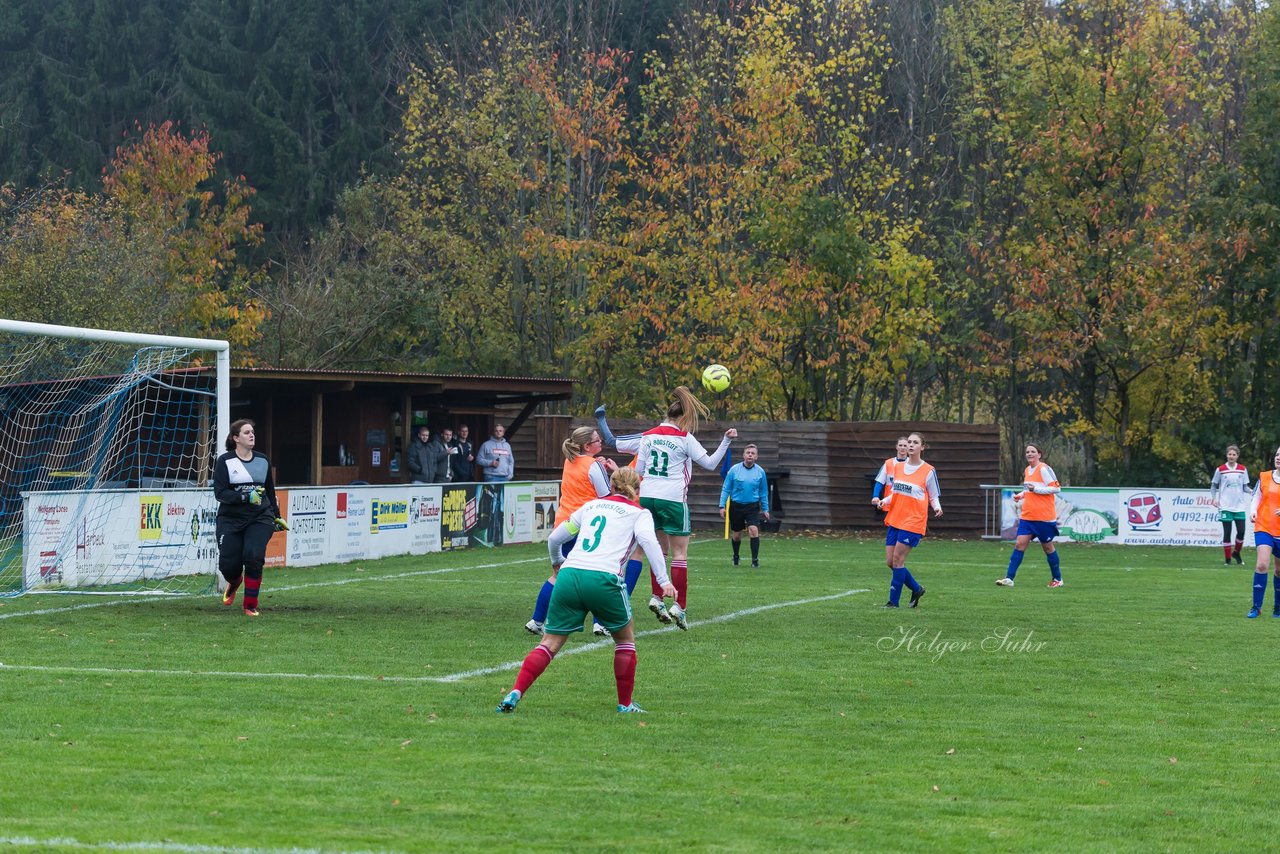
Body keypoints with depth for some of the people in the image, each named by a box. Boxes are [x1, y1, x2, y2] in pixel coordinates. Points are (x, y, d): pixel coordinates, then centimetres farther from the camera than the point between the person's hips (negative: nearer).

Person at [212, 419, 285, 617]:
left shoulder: (262, 460, 10)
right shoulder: (224, 461, -4)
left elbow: (270, 490, 22)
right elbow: (220, 493, -13)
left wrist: (276, 516, 24)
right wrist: (246, 497, -24)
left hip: (260, 518, 2)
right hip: (230, 520, -2)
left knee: (254, 557, -18)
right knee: (228, 563, -5)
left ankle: (251, 606, -3)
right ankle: (234, 582, 36)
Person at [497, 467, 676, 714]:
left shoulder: (591, 505, 26)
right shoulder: (639, 513, 15)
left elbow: (554, 538, 30)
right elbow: (648, 540, -6)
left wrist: (557, 563, 50)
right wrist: (664, 581, -11)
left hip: (568, 575, 3)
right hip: (604, 579, -3)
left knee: (550, 643, 7)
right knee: (625, 639, 20)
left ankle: (514, 694, -8)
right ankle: (625, 705, 22)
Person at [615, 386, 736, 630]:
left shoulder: (649, 435, 10)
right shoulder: (684, 438, -5)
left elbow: (638, 470, 10)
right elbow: (710, 463, -4)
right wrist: (726, 441, -2)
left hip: (647, 497, 5)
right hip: (672, 498, -5)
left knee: (660, 549, 18)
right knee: (680, 552, 0)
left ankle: (657, 598, 10)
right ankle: (680, 606, -5)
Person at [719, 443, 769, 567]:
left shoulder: (760, 472, -1)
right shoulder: (734, 470, -4)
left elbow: (763, 492, 10)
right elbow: (726, 489, 1)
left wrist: (765, 509, 10)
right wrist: (722, 506, -4)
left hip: (752, 506, 0)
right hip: (736, 506, 0)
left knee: (753, 530, -19)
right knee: (737, 535, 10)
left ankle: (755, 560, -14)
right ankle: (735, 557, 34)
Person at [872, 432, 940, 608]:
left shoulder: (928, 471, -5)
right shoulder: (897, 467, 10)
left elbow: (934, 497, 3)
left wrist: (937, 507, -18)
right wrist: (884, 501, 0)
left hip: (913, 521, -6)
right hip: (895, 520, 6)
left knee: (897, 560, -10)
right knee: (891, 562, 5)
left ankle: (894, 601, 0)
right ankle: (916, 589, 26)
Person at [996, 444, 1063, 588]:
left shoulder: (1044, 469, -11)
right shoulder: (1027, 470, 13)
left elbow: (1056, 488, -15)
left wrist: (1036, 489, -21)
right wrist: (1021, 495, 9)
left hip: (1044, 517, -6)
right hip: (1028, 515, 6)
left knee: (1047, 546, 5)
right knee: (1020, 544, -5)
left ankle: (1057, 579, 21)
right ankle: (1009, 578, -10)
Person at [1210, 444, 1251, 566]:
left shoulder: (1242, 470, 5)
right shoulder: (1220, 470, 0)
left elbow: (1245, 487, 10)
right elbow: (1214, 485, 8)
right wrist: (1214, 498, -6)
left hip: (1239, 506, 2)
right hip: (1225, 506, -2)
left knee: (1241, 531, -5)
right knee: (1227, 533, -3)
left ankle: (1236, 553, 19)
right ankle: (1227, 558, 6)